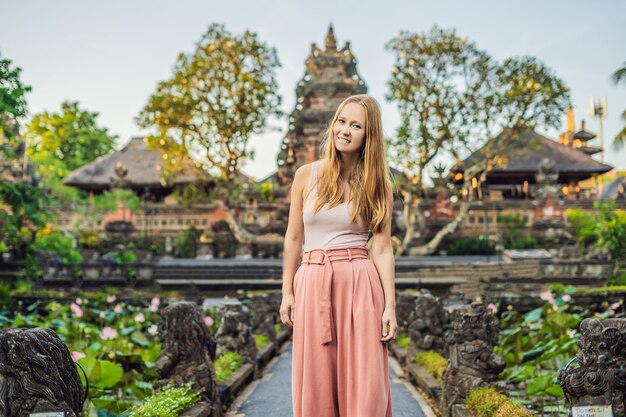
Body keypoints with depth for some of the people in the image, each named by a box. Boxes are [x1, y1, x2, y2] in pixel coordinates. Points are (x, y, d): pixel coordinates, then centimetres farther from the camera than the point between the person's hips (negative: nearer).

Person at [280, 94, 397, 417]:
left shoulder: (377, 185, 4)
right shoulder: (306, 175, 6)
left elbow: (382, 248, 1)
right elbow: (294, 238, 9)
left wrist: (390, 305, -6)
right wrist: (287, 292, 5)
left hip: (359, 285, -1)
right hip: (312, 284, 1)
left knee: (363, 384, 0)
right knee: (315, 383, 6)